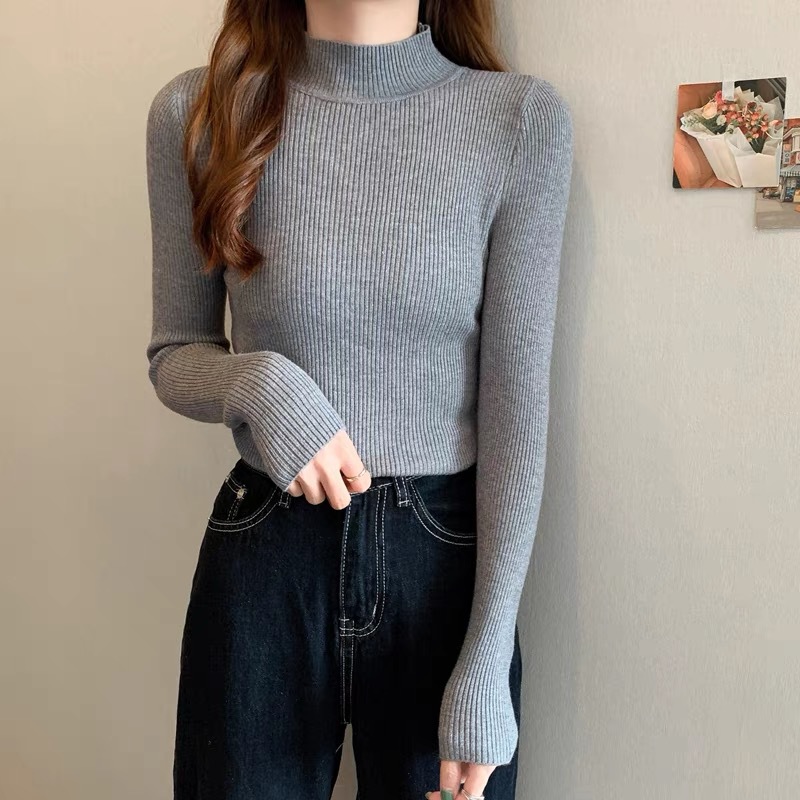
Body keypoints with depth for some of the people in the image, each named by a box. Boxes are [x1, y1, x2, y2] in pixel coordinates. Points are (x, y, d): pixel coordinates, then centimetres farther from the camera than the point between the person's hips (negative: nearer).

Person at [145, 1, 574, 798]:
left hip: (447, 554, 0)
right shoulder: (198, 110, -5)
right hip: (263, 565, 1)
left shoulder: (522, 118, -9)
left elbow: (518, 397, -8)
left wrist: (486, 668, -11)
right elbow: (174, 355, 6)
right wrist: (259, 385, -18)